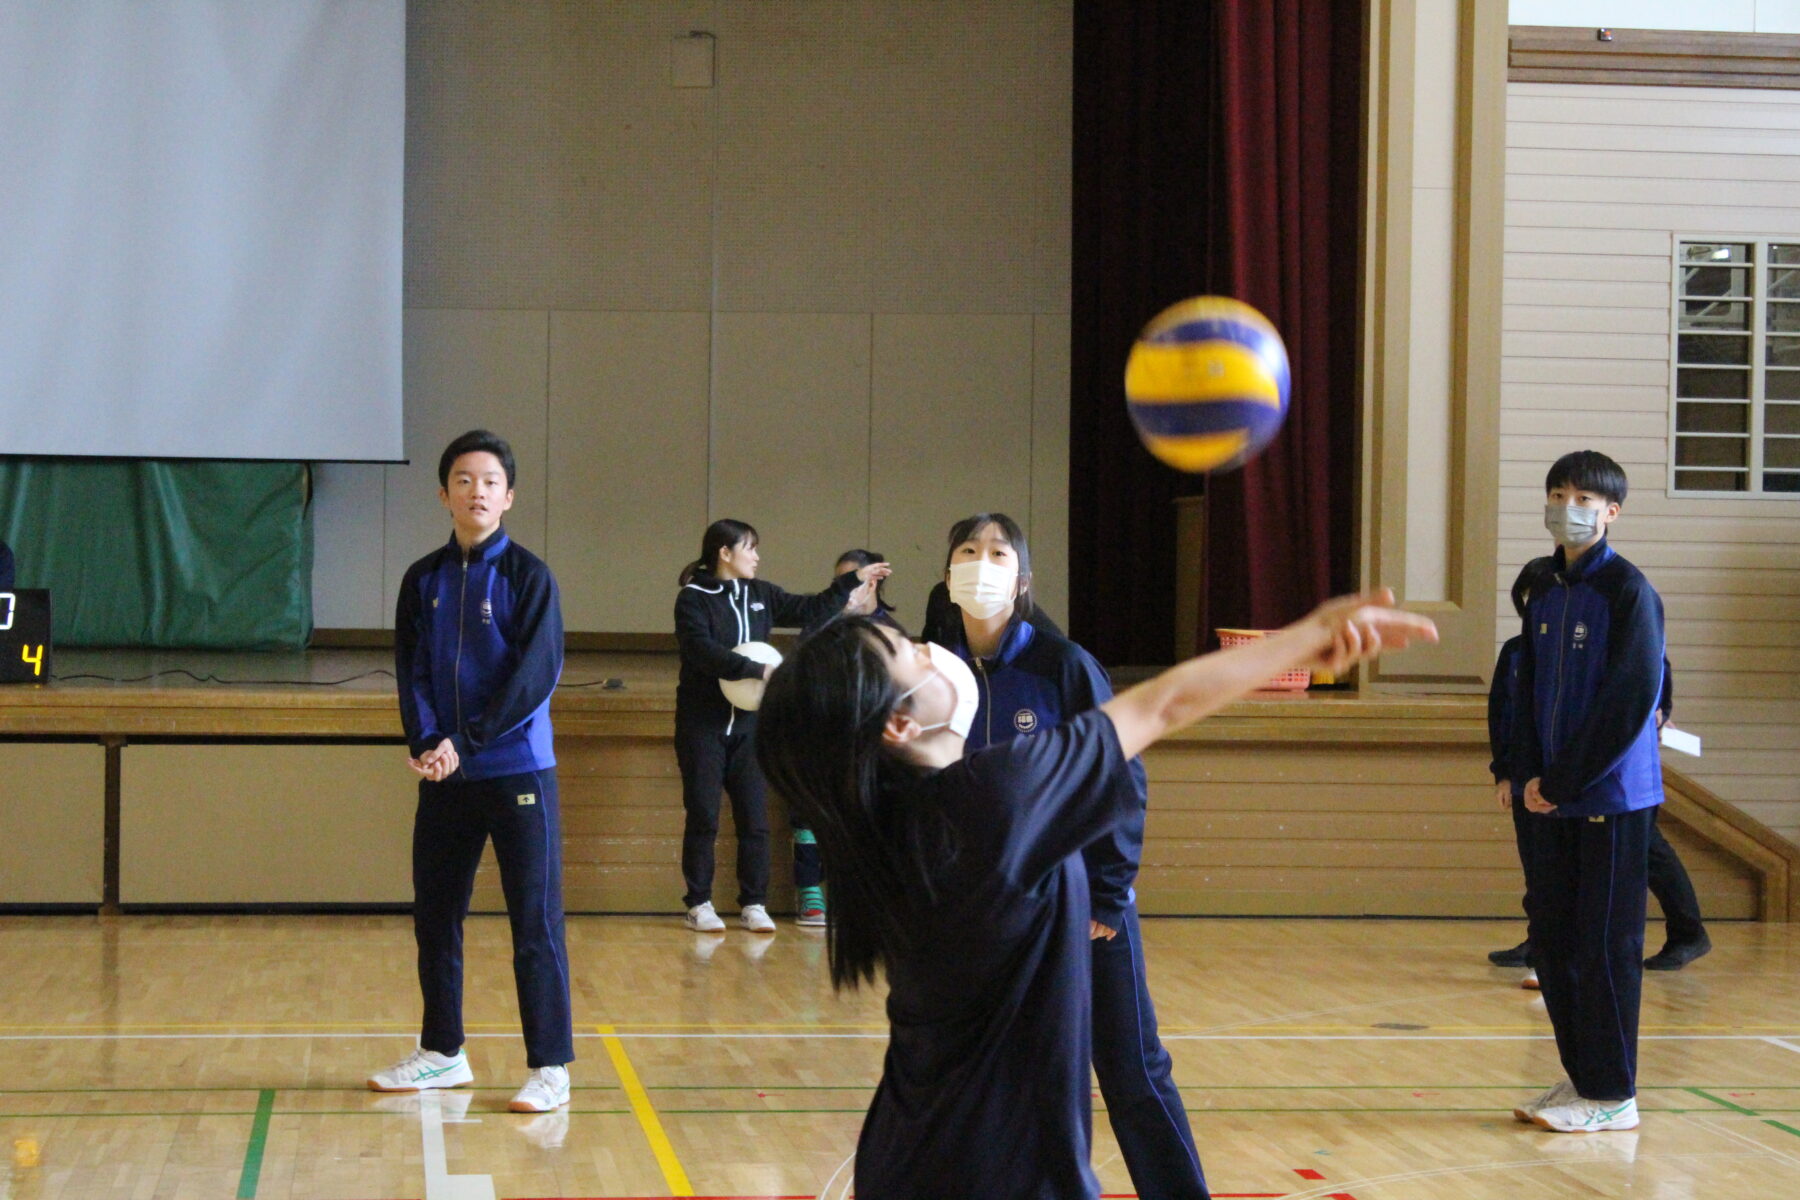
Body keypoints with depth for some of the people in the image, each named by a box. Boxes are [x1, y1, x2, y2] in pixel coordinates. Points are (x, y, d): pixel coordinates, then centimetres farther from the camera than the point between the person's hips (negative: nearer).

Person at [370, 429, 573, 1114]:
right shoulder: (423, 581, 9)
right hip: (443, 776, 5)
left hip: (517, 771, -5)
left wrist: (464, 742, -16)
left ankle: (550, 1066, 1)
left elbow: (537, 673, -11)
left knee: (535, 922, -4)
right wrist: (426, 742, -12)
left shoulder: (527, 575, -4)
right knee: (434, 916, 11)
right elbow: (411, 671, 6)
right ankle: (442, 1052, 25)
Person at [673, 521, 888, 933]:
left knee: (755, 818, 2)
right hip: (702, 725, -5)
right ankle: (698, 904, 9)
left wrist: (854, 581, 15)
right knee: (703, 818, 0)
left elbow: (809, 610, 17)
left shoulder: (760, 595, 10)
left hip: (748, 724, 5)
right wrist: (760, 671, -27)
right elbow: (704, 651, -21)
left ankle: (753, 905, 9)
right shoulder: (693, 599, -7)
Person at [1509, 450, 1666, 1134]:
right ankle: (1581, 1076, 21)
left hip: (1612, 795, -7)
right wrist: (1529, 775, 0)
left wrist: (1561, 781, -14)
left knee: (1605, 945, -3)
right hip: (1554, 797, 7)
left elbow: (1631, 700, -15)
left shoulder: (1628, 592, -9)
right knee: (1551, 937, 10)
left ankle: (1611, 1094, 5)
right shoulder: (1545, 597, 12)